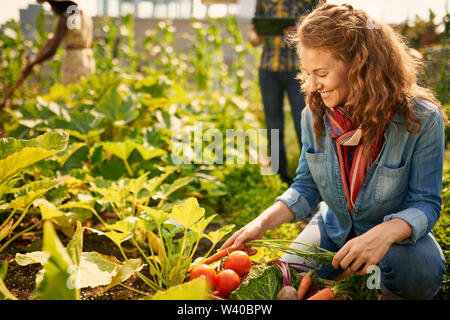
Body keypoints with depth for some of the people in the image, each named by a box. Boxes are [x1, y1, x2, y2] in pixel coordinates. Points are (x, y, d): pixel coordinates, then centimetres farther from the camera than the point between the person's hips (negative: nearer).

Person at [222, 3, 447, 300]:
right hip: (334, 226, 3)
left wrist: (386, 233, -42)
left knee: (421, 275, -34)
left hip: (399, 229, -3)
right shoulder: (314, 115, -11)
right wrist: (263, 223, -19)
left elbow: (426, 202, -20)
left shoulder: (422, 119, -24)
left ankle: (385, 285, 4)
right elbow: (306, 187, -3)